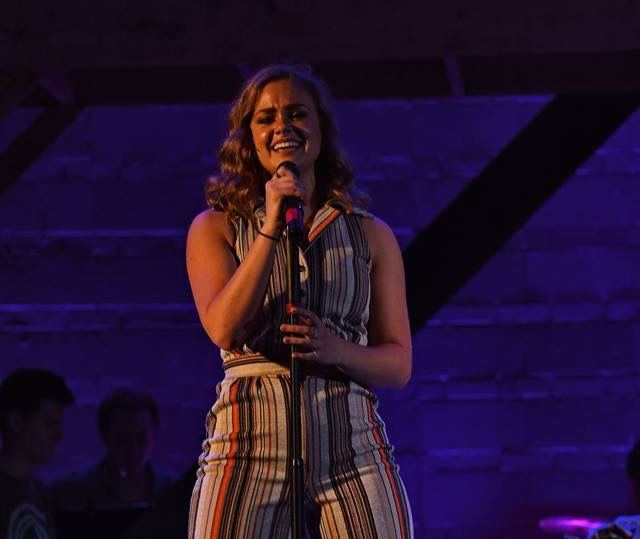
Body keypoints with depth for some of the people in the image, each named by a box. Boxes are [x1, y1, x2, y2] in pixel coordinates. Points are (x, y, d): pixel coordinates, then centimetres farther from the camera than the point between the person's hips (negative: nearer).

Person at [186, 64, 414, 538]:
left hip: (352, 444, 1)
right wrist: (272, 228, -8)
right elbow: (224, 329, -5)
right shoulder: (215, 229, 11)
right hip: (250, 445, -1)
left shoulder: (371, 235, 13)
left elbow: (399, 364, 11)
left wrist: (336, 350, -10)